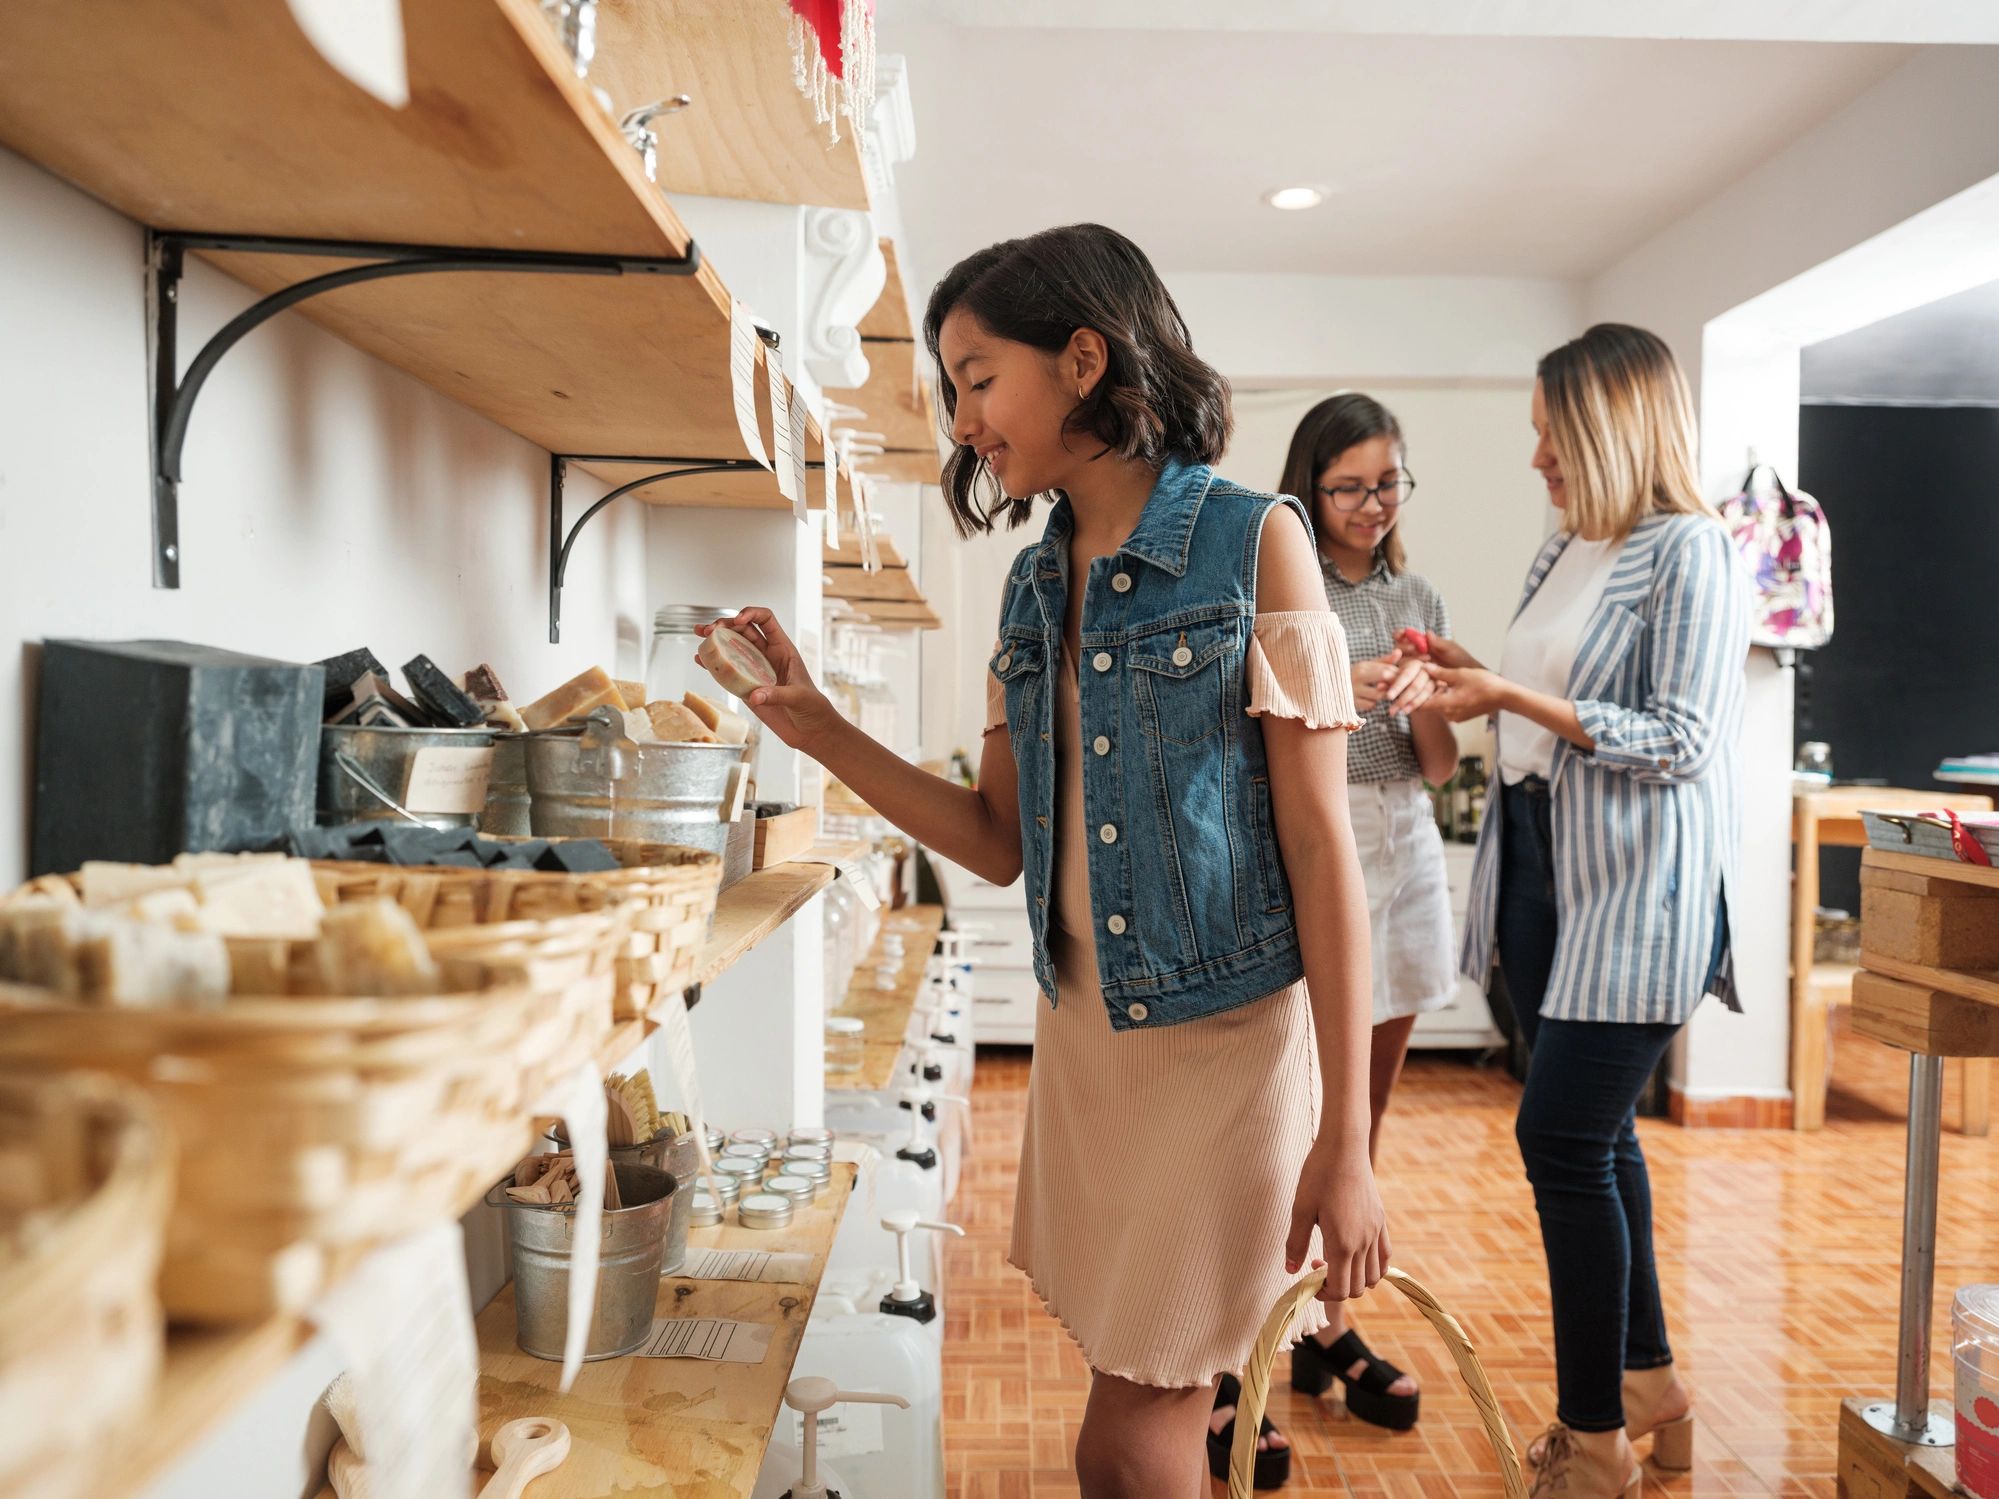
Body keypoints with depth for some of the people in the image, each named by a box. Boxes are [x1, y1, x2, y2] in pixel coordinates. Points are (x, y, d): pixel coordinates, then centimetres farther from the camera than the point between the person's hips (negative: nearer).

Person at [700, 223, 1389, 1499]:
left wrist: (1345, 1142, -14)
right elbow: (1005, 842, 7)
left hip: (1225, 1034, -5)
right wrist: (819, 729, -1)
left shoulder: (1252, 541, -10)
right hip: (1082, 1033, 6)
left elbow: (1321, 843, -12)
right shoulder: (1035, 588, 7)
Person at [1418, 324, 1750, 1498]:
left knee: (1564, 1137, -7)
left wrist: (1515, 698, -19)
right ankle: (1650, 1385, 32)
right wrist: (1475, 680, 6)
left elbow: (1680, 742, -16)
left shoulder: (1690, 551, -10)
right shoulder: (1563, 551, 14)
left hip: (1635, 892, -8)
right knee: (1597, 1135, 15)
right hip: (1541, 870, 8)